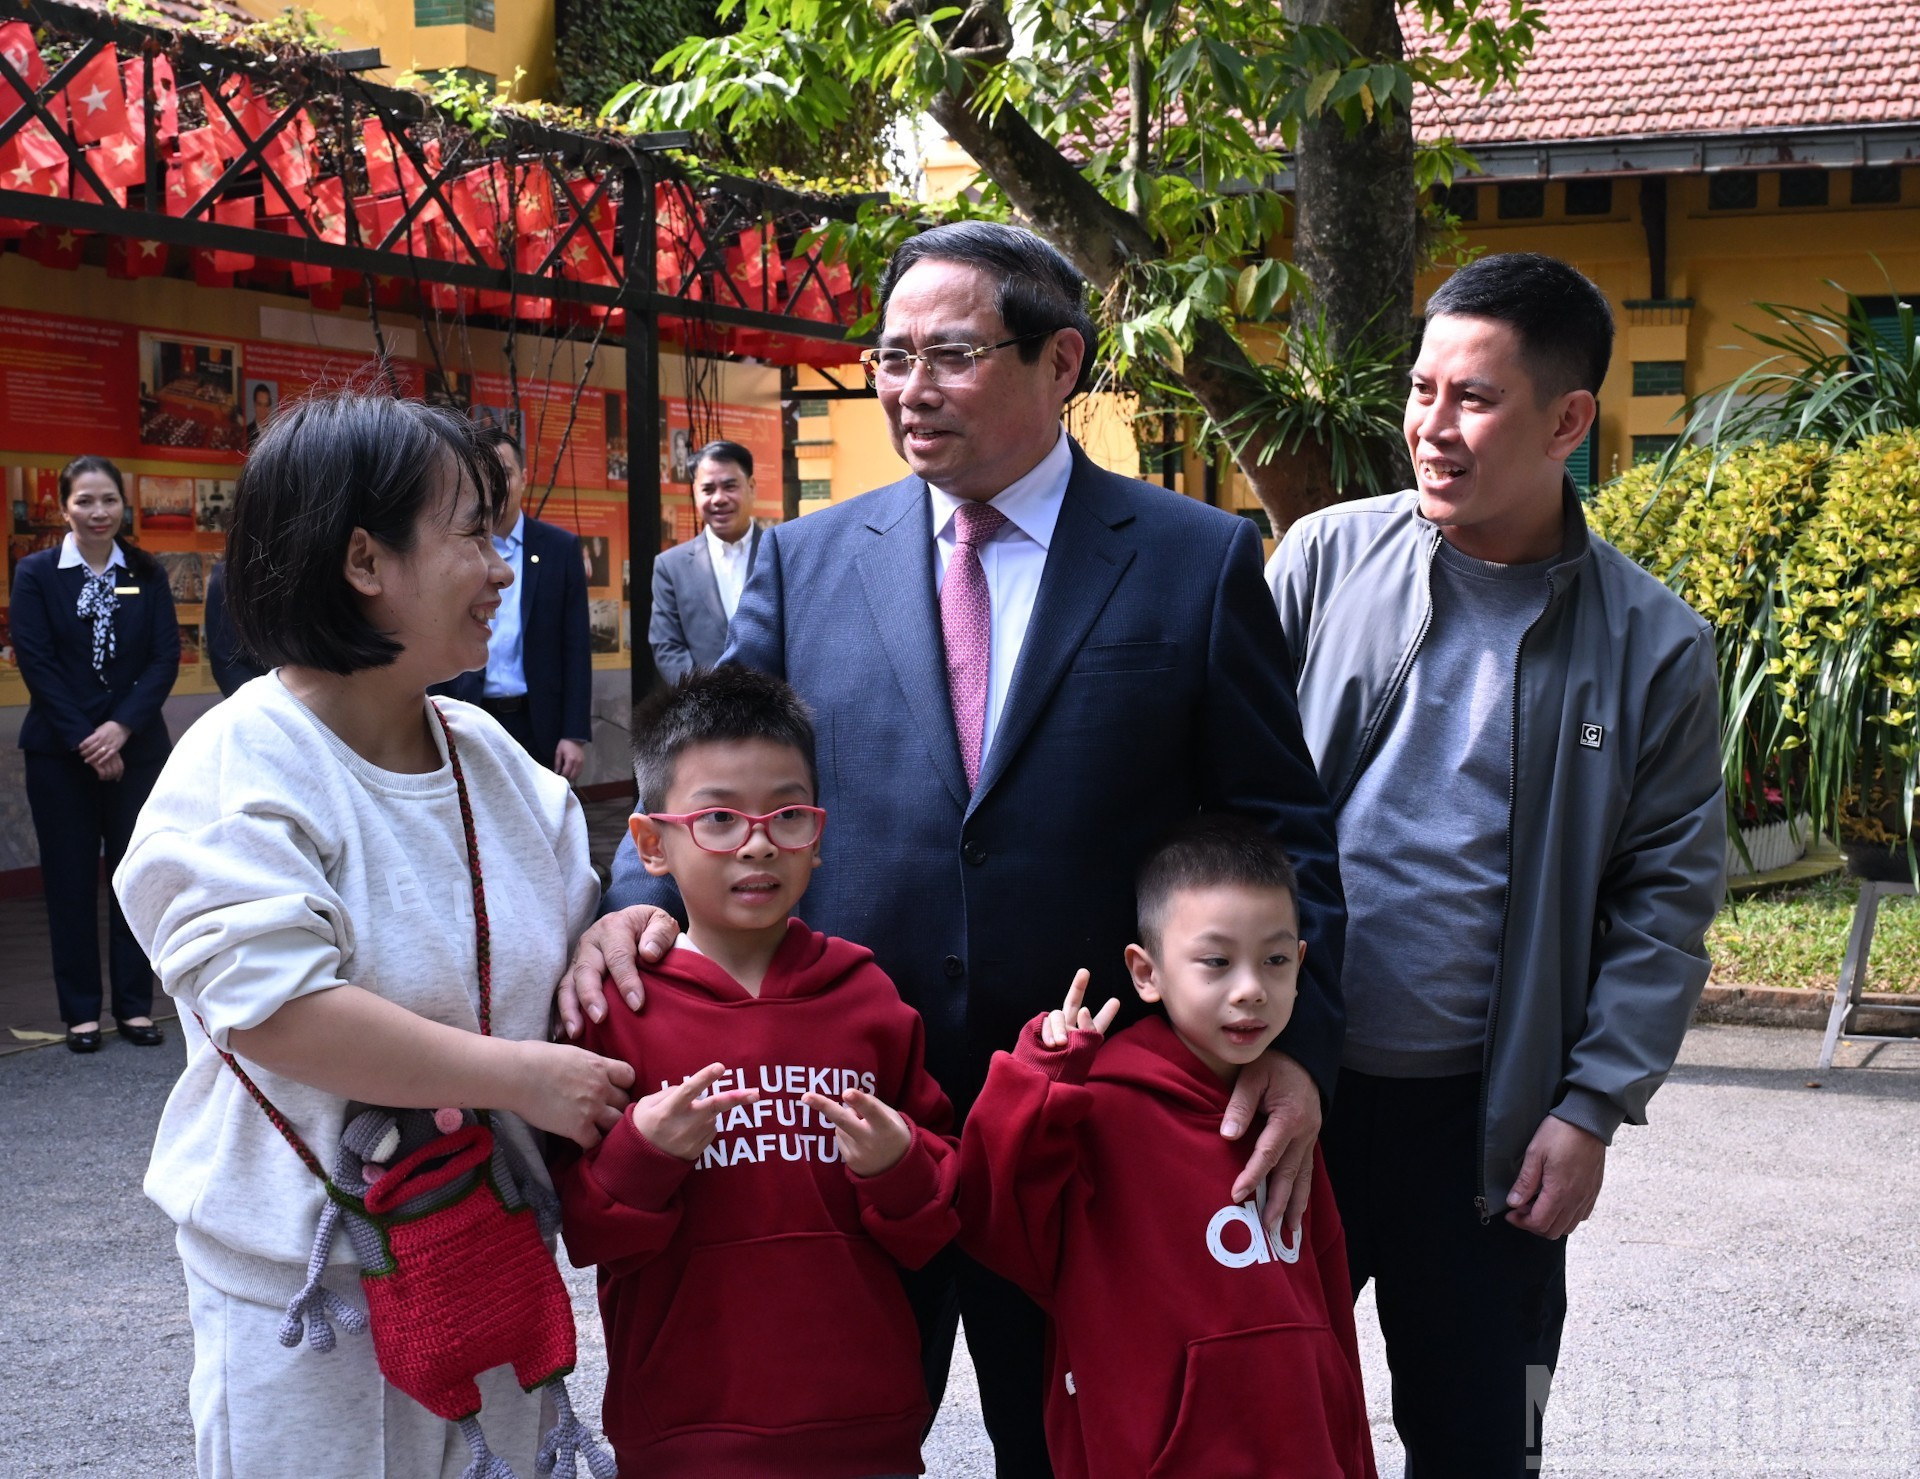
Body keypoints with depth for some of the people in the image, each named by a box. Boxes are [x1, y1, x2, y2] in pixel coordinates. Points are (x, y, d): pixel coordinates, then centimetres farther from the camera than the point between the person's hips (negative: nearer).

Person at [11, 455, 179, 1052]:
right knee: (70, 877, 4)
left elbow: (166, 658, -1)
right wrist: (85, 741, -12)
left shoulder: (146, 573, 4)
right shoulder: (36, 573, -1)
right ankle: (80, 1010, 12)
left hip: (135, 746, 1)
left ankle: (135, 1004, 13)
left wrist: (121, 728, -13)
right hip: (59, 750, -1)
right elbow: (35, 662, -6)